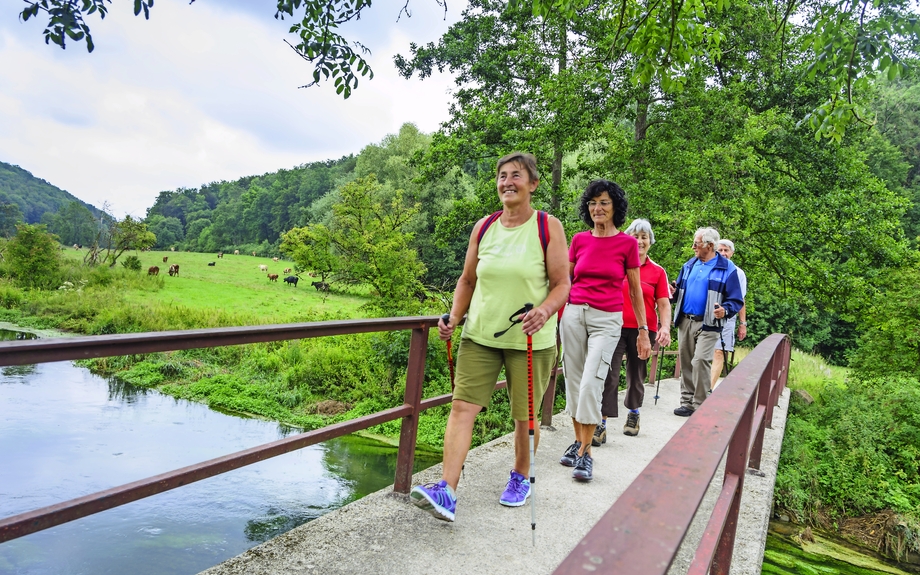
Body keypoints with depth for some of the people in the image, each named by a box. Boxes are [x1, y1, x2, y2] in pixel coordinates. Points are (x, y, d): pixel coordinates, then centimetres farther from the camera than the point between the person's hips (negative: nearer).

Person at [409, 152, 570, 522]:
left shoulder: (548, 227, -4)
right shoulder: (483, 227, 6)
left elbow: (562, 284, -6)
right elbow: (468, 280, 13)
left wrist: (544, 312, -25)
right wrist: (454, 318, -1)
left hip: (530, 340, -3)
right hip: (480, 335, 3)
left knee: (524, 417, 8)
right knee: (462, 406, -8)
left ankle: (521, 478, 33)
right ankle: (447, 492, -8)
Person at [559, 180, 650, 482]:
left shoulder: (627, 243, 0)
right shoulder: (579, 240, 6)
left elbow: (635, 290, 5)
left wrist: (643, 331, 4)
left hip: (607, 320, -3)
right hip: (573, 314, 3)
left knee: (591, 383, -13)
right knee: (574, 381, 7)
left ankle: (585, 453, -3)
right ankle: (578, 441, 21)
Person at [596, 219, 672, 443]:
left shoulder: (657, 272, 5)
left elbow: (664, 304, 4)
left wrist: (665, 327, -11)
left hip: (643, 330, 1)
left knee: (637, 374, 15)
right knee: (609, 374, -10)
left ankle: (633, 414, 38)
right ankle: (601, 424, -7)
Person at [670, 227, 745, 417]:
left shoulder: (727, 268, -3)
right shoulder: (689, 265, 13)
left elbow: (736, 300, -3)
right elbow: (679, 290, 21)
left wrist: (725, 310, -23)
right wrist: (673, 292, -2)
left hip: (707, 325, -6)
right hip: (685, 321, 6)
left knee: (700, 360, -16)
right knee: (685, 362, 8)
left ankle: (699, 406, -6)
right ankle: (687, 402, 18)